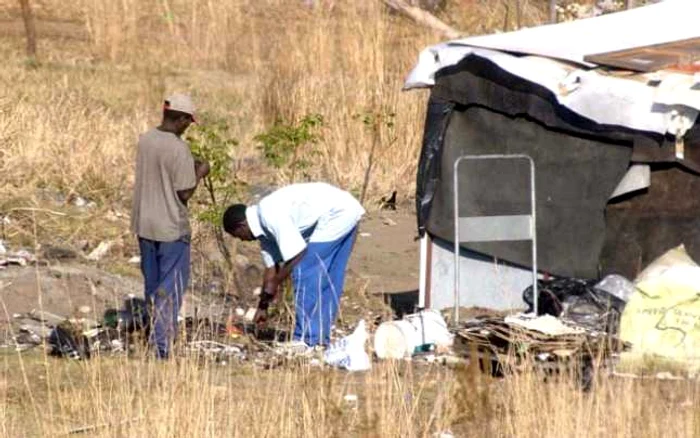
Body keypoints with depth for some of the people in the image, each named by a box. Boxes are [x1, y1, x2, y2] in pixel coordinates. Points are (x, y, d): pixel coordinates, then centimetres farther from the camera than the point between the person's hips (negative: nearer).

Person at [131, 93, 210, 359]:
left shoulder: (144, 140, 1)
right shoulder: (179, 149, -20)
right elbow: (184, 194, -18)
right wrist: (199, 174, -2)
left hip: (144, 225, 7)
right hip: (171, 228, -7)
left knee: (152, 285, 18)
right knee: (171, 288, 2)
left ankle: (156, 335, 29)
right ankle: (162, 346, 0)